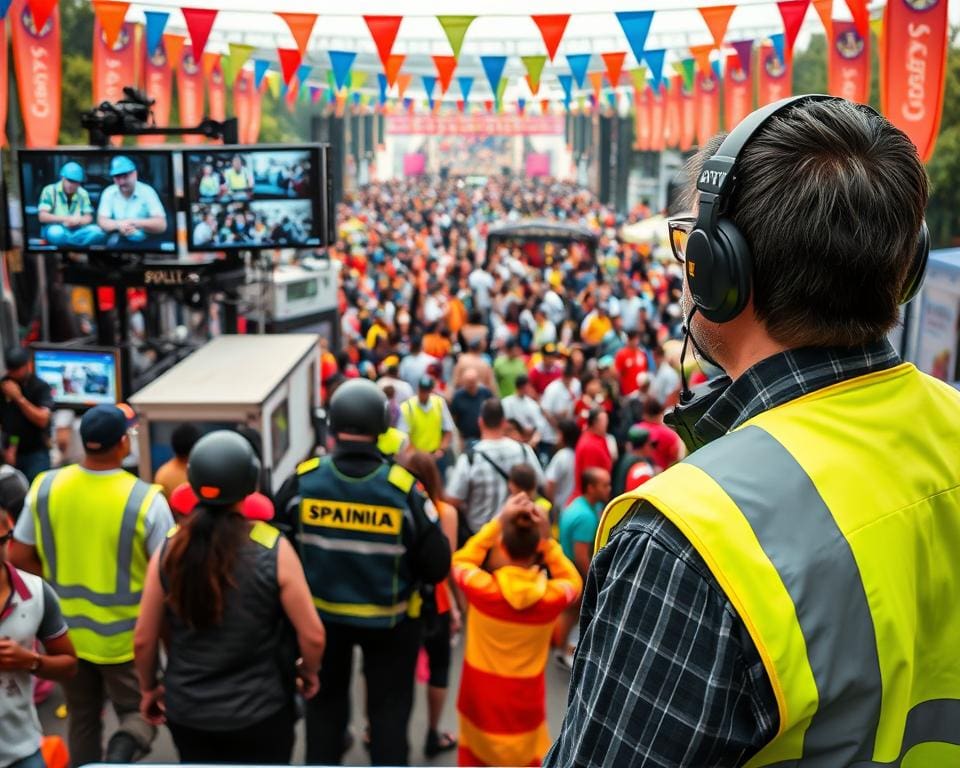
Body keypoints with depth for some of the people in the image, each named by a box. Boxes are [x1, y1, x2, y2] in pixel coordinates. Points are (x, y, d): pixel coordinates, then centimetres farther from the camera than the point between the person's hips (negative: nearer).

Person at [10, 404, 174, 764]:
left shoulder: (45, 487, -10)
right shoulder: (146, 500, -21)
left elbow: (19, 558, -1)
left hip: (66, 631, 4)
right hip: (125, 636, -4)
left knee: (82, 719, 22)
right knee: (142, 713, 13)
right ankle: (120, 753, -15)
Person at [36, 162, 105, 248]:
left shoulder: (83, 193, 10)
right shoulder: (50, 190, -4)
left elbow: (88, 217, 6)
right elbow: (42, 217, -12)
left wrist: (78, 221, -18)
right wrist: (66, 219, -21)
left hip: (76, 230, 4)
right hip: (56, 229, -4)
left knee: (97, 231, -25)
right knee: (56, 232, -40)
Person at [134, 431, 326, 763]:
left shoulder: (170, 550, -10)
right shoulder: (274, 549, -18)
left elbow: (143, 639, -2)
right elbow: (312, 635, -14)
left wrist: (148, 687, 15)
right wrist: (309, 671, 6)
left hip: (187, 709, 3)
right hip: (260, 711, -3)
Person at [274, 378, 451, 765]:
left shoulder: (304, 479, -16)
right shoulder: (403, 487, -23)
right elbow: (438, 565, -17)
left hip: (321, 613, 2)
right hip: (389, 620, -2)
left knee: (324, 702, 24)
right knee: (389, 710, 17)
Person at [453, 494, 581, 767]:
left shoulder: (481, 588, -21)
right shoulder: (552, 596, -18)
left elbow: (460, 561, 2)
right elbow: (573, 581, 6)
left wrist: (498, 521, -6)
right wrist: (547, 538, -6)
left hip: (481, 701, 0)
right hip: (525, 703, 0)